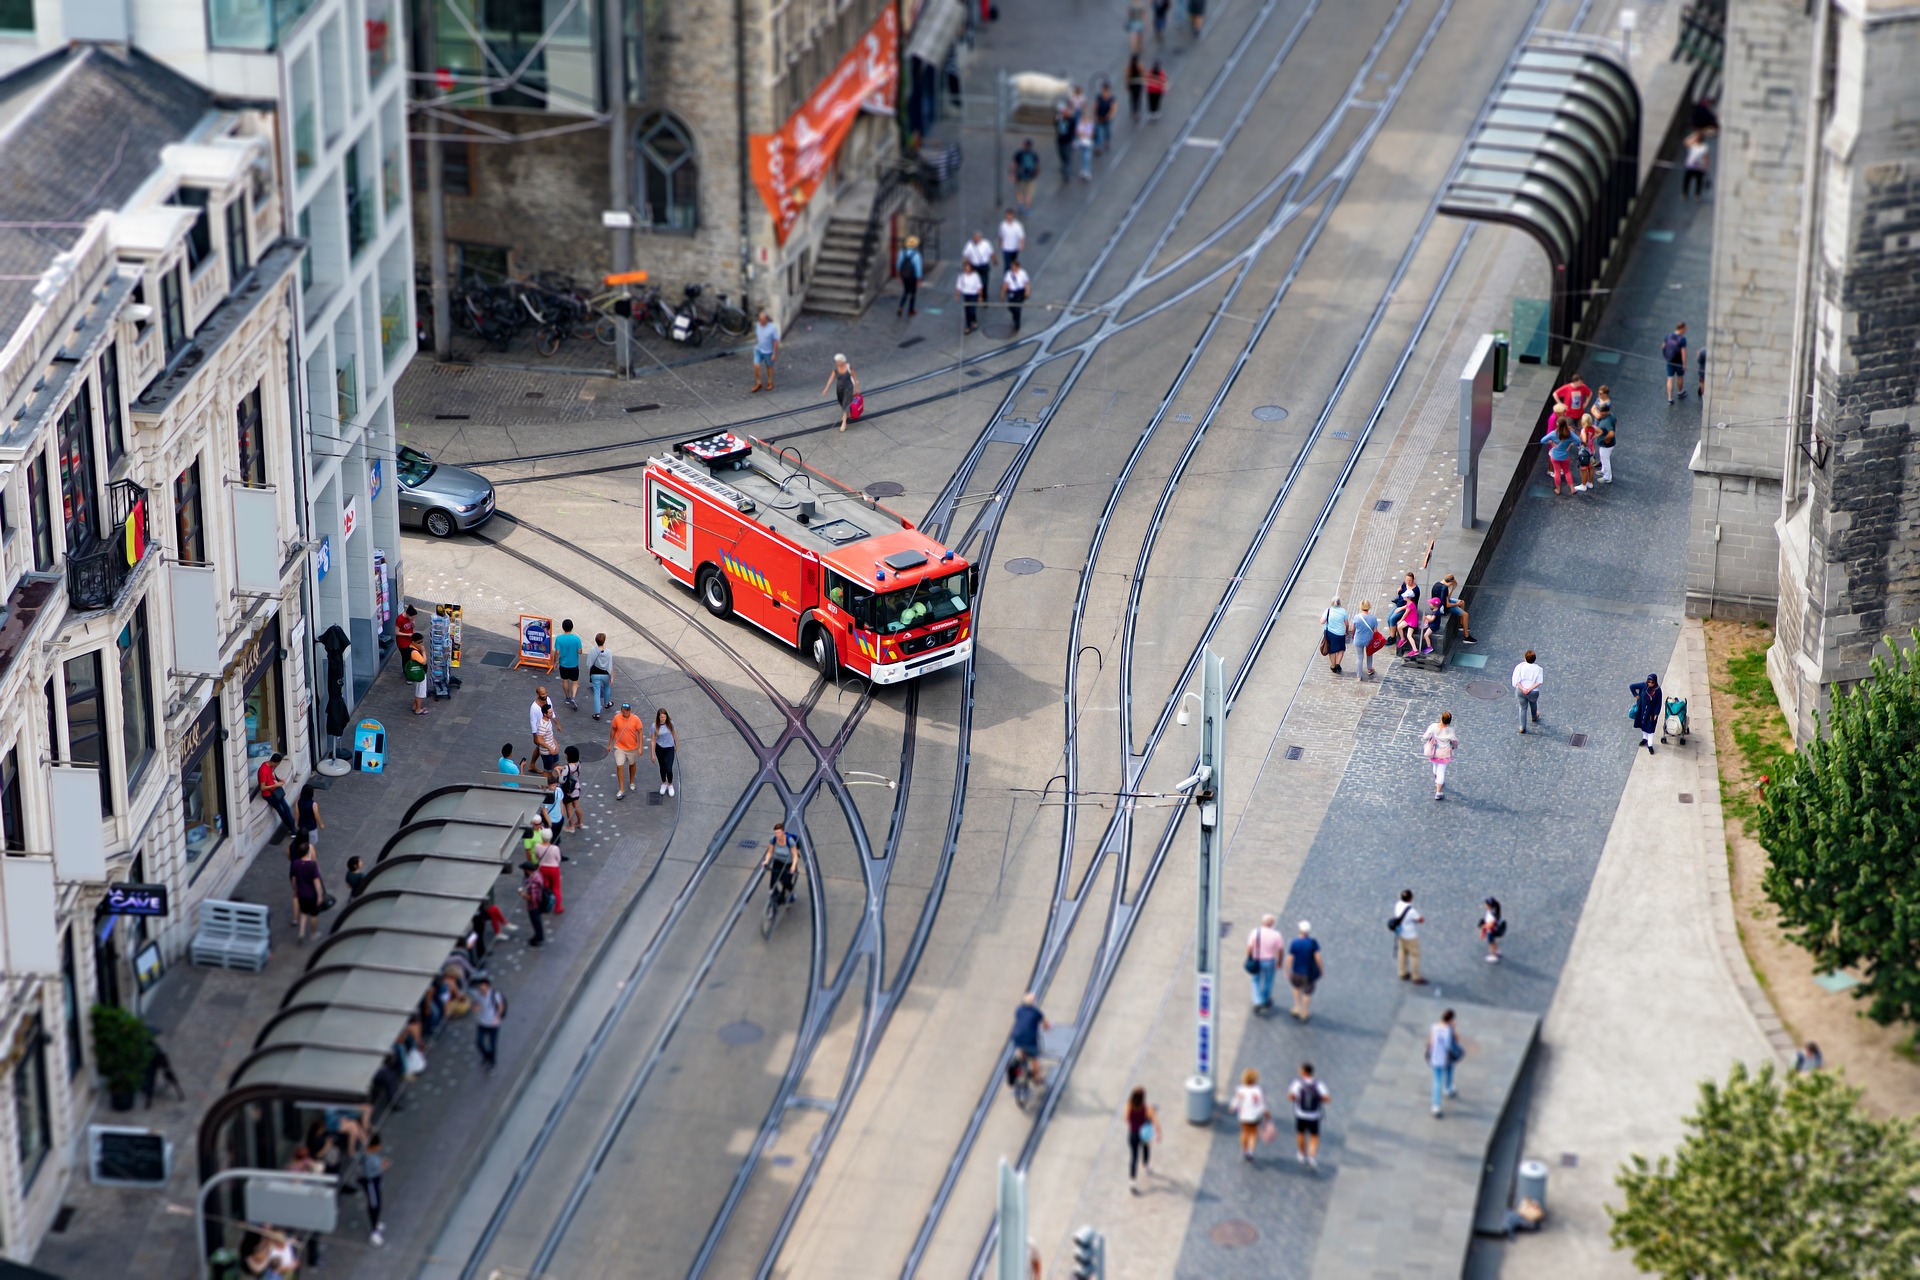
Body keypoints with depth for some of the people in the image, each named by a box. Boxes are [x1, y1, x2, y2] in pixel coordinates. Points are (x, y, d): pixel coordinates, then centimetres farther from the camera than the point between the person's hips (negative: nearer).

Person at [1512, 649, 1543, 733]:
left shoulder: (1520, 666, -10)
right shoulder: (1538, 668, -10)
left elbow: (1516, 680, -14)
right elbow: (1539, 682, -15)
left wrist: (1523, 689, -17)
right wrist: (1530, 689, -18)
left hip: (1520, 691, -1)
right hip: (1533, 692, 1)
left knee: (1523, 708, 19)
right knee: (1533, 703, 33)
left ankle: (1522, 727, 19)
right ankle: (1534, 717, 60)